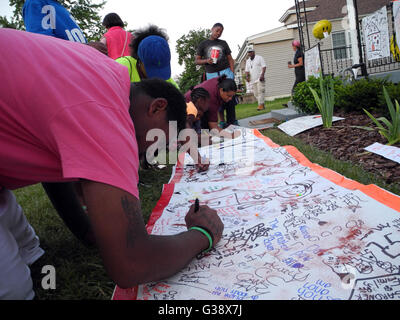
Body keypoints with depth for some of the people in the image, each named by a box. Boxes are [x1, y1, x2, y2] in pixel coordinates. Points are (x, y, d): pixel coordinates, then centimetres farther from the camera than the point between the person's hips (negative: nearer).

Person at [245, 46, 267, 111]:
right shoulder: (248, 61, 21)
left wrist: (262, 75, -18)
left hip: (259, 79, -6)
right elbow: (247, 70, 20)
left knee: (260, 92, -14)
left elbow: (264, 67, -4)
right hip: (252, 80, 6)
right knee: (255, 93, 4)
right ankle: (262, 104, 11)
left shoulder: (259, 58, 4)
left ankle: (261, 105, -14)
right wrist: (247, 76, 0)